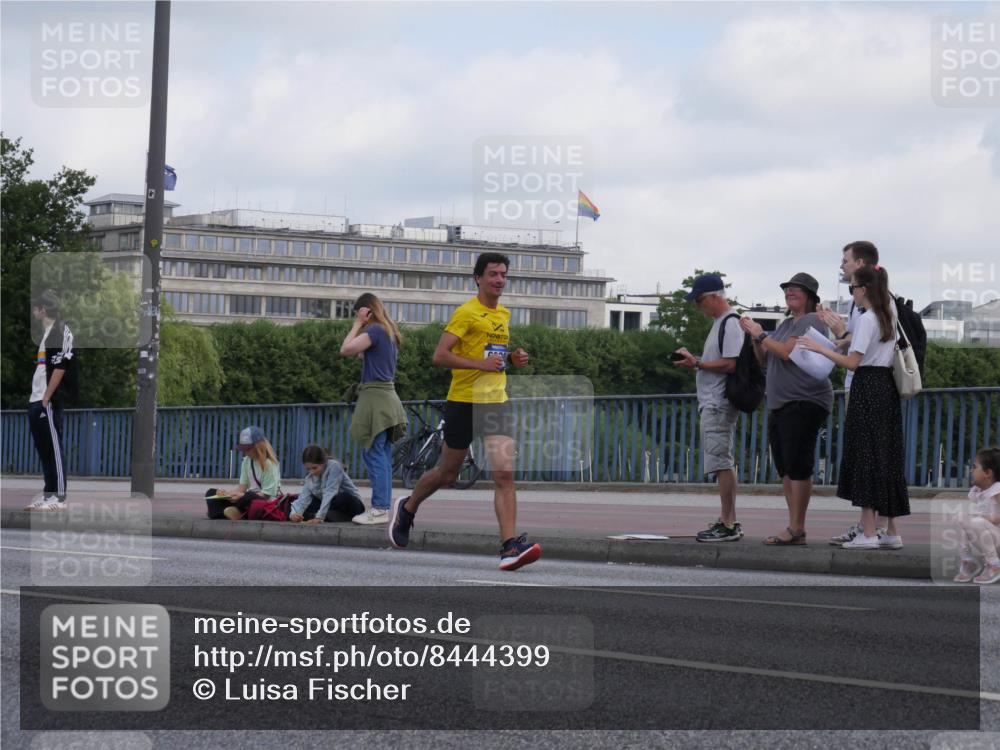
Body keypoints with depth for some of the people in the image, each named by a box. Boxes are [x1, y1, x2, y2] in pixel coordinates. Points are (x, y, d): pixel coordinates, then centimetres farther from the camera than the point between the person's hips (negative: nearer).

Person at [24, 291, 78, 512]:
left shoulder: (60, 332, -11)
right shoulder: (46, 333, 18)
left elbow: (60, 368, -18)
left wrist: (47, 398, -18)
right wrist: (35, 397, 18)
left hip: (50, 401, -10)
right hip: (36, 401, 10)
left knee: (54, 448, -7)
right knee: (43, 448, 12)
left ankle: (59, 497, -6)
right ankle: (48, 493, 18)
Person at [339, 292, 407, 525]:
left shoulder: (375, 330, -12)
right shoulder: (389, 332, 16)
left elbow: (346, 349, -16)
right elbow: (363, 354, 19)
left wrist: (358, 324, -5)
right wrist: (361, 325, 15)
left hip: (375, 396, -10)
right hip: (387, 395, 10)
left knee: (373, 454, -8)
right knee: (382, 456, 11)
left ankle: (379, 508, -10)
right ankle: (383, 506, 12)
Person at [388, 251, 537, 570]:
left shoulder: (504, 314, 13)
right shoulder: (467, 313, -10)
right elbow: (440, 356, -16)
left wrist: (512, 358, 9)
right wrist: (481, 363, -24)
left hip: (496, 401, 5)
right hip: (463, 401, -5)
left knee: (505, 474, -12)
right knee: (447, 473, 10)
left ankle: (510, 546, -20)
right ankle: (407, 508, 38)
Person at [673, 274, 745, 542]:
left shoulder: (730, 323, -13)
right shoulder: (720, 322, 19)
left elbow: (730, 364, -20)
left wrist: (697, 363, -15)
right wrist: (694, 359, 10)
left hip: (719, 405, -11)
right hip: (712, 403, 11)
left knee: (722, 462, -10)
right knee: (724, 463, 11)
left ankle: (728, 525, -11)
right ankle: (730, 522, 15)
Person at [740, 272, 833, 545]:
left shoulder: (812, 322, -7)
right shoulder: (786, 324, 22)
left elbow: (788, 352, -20)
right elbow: (765, 360, 23)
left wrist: (761, 335, -9)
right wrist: (754, 338, 7)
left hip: (804, 403, -10)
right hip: (781, 405, 10)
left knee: (798, 465, -12)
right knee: (785, 467, 8)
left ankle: (797, 528, -13)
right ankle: (794, 528, 10)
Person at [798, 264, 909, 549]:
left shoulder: (866, 320, -12)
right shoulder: (888, 316, 14)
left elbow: (852, 363, -17)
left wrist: (820, 348, -11)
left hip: (867, 387, -8)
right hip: (887, 386, 8)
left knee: (865, 457, -7)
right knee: (887, 457, 9)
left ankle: (869, 533, -10)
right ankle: (892, 532, 9)